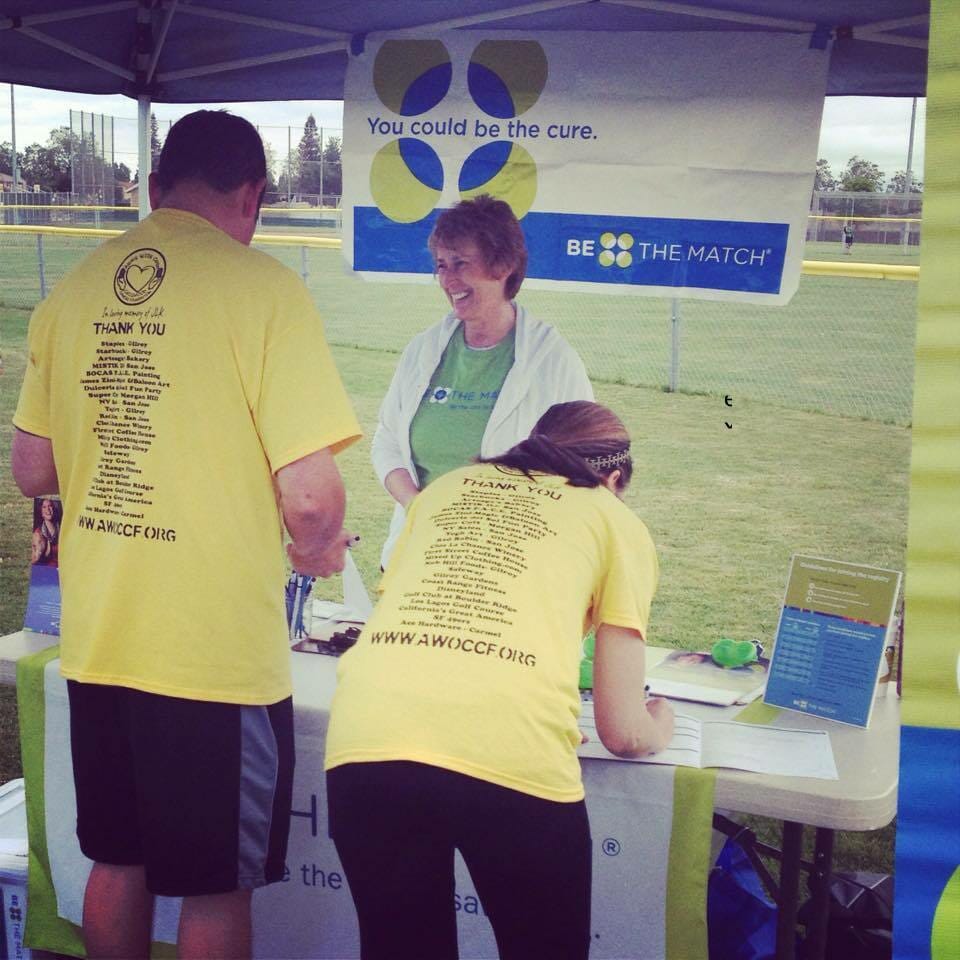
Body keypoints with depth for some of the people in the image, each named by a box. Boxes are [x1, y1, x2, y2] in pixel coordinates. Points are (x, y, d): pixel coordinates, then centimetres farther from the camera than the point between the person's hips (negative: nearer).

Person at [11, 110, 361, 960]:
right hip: (217, 657, -5)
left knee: (117, 864, 24)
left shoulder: (72, 292, 2)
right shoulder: (261, 289, -14)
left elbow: (31, 472, 9)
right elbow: (310, 499, -19)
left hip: (97, 644, 6)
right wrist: (318, 552, 3)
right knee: (217, 890, 13)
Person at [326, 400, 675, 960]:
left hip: (365, 741, 3)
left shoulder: (445, 487, 28)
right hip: (511, 757, -2)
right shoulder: (617, 521, 20)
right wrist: (660, 727, 38)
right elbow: (623, 732, 16)